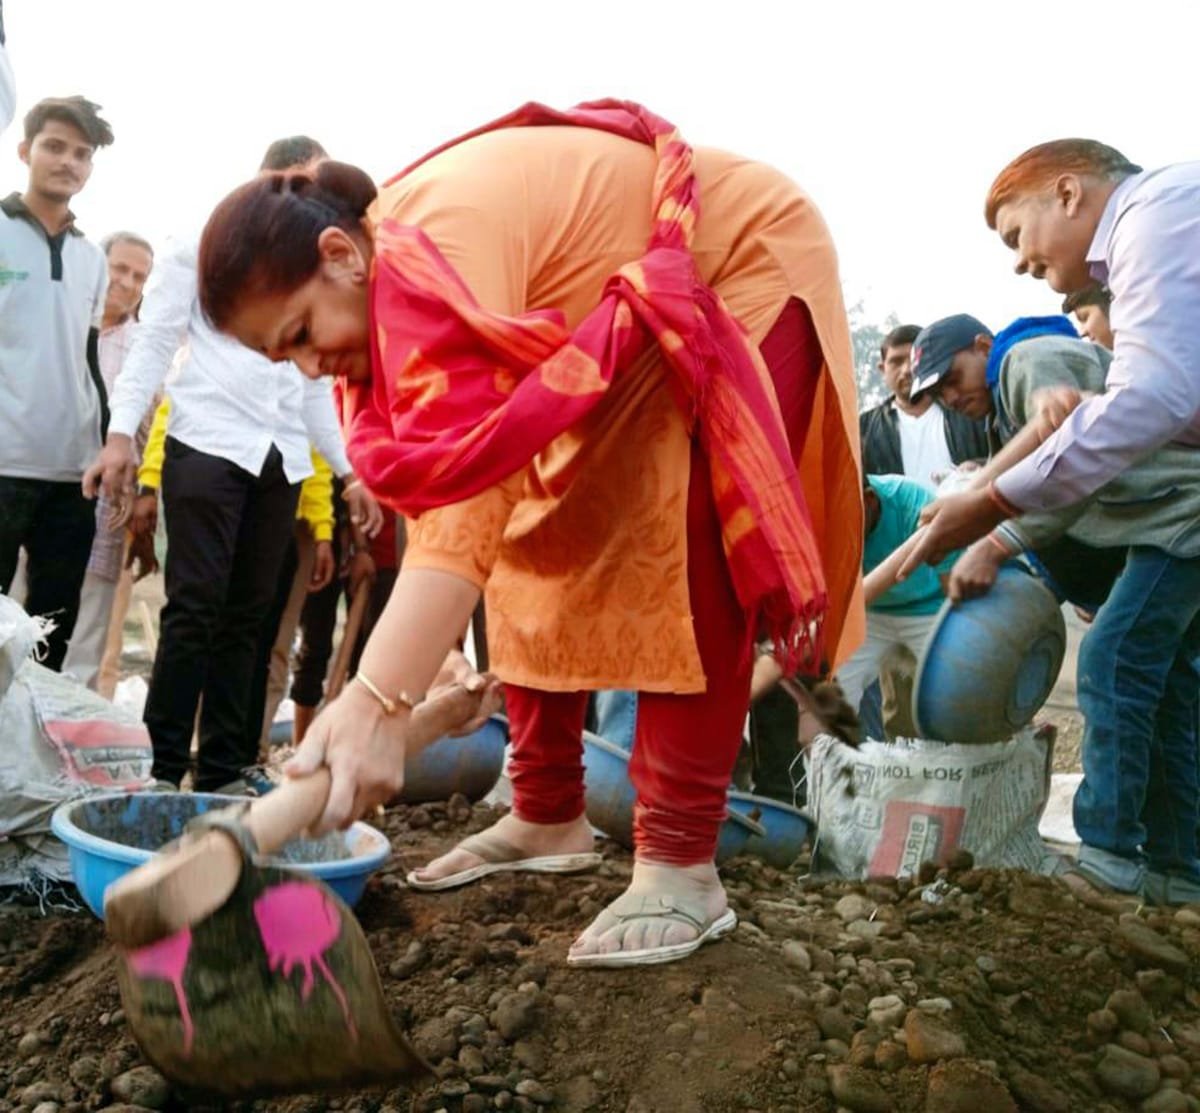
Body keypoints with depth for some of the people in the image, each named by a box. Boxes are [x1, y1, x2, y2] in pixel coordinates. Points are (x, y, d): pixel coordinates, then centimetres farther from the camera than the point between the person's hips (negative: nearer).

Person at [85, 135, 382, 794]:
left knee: (246, 615, 4)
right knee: (195, 607, -10)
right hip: (207, 444, -5)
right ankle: (163, 767, -2)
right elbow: (155, 340, 0)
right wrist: (122, 431, -12)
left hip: (281, 460, 5)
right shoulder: (205, 247, 7)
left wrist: (348, 470, 15)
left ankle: (222, 773, 10)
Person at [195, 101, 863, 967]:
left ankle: (681, 867, -14)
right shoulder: (394, 286, -4)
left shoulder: (431, 248, -34)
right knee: (540, 553, 2)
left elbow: (468, 482, -45)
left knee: (689, 575, -20)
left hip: (744, 270, -9)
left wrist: (377, 700, -51)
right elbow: (455, 484, -5)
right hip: (626, 328, 9)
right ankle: (549, 819, 11)